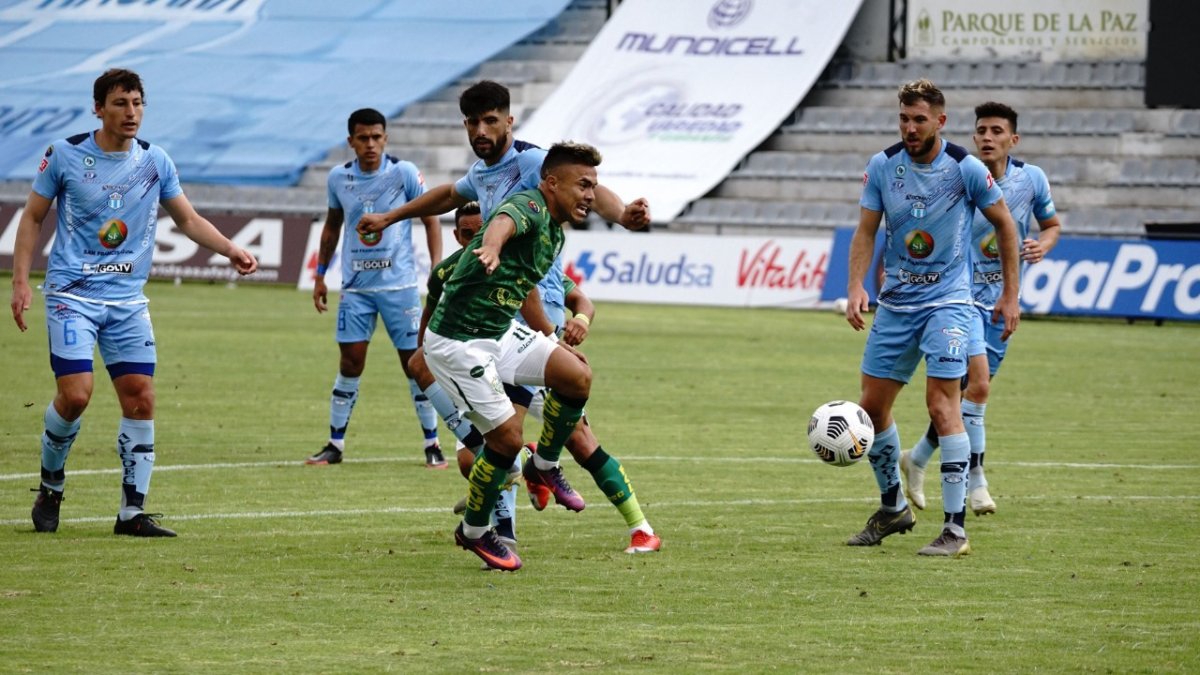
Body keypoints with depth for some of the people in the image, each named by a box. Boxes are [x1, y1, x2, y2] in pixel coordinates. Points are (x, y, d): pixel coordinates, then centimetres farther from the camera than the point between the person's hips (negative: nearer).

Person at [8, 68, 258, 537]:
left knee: (141, 400, -4)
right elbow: (32, 217, 4)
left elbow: (189, 219, 13)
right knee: (75, 395, -16)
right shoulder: (65, 155, -4)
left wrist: (232, 251, -2)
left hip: (128, 301, 4)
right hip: (72, 295, -4)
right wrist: (20, 281, -3)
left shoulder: (154, 162, 5)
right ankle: (50, 486, 10)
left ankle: (132, 512, 4)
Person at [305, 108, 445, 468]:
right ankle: (335, 444, 8)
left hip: (399, 284, -2)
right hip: (355, 286, 2)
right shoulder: (338, 178, 2)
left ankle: (432, 444, 8)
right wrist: (320, 275, 17)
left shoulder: (404, 173, -7)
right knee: (350, 362, 0)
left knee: (415, 363, -1)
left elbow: (430, 219, 0)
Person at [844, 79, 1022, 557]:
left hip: (947, 302, -4)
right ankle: (893, 508, 28)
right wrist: (856, 288, -15)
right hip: (895, 302, 4)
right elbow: (865, 232, 1)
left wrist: (1010, 295, 2)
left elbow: (1003, 225, 2)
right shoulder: (882, 167, -2)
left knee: (941, 403, -16)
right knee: (872, 407, 6)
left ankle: (956, 529, -14)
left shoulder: (966, 169, -10)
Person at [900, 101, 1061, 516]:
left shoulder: (1032, 179, 0)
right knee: (977, 384, -20)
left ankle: (918, 459, 32)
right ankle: (974, 479, -11)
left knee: (970, 392, 11)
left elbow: (1051, 225, 15)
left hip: (1001, 300, 5)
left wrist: (1043, 245, -6)